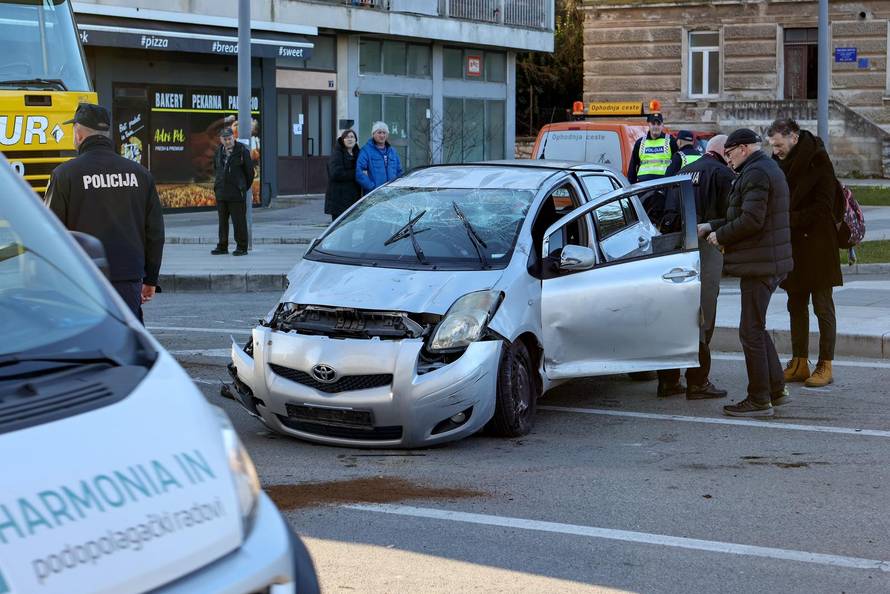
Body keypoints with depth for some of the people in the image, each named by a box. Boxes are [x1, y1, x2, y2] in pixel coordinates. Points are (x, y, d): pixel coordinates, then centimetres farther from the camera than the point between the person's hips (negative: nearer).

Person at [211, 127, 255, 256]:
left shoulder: (242, 151, -7)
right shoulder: (219, 152, 10)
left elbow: (249, 171, -2)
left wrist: (244, 187, 6)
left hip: (236, 193, -6)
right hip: (221, 192, 6)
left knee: (239, 221, -3)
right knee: (222, 221, 10)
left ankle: (242, 247, 2)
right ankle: (222, 246, 17)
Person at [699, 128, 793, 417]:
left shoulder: (755, 173, -16)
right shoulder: (768, 169, 18)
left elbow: (751, 220, -24)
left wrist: (720, 235, -10)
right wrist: (711, 227, 15)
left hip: (759, 264, -11)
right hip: (772, 263, 11)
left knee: (751, 331, -5)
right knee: (756, 328, 18)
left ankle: (759, 401, -1)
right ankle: (775, 390, 23)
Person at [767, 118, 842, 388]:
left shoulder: (818, 162, -11)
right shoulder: (783, 163, 9)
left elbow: (823, 207, -15)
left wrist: (790, 219, -21)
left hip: (817, 246, -7)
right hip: (793, 246, 7)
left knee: (823, 307, -1)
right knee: (796, 306, 11)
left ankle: (825, 366, 4)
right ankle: (799, 364, 18)